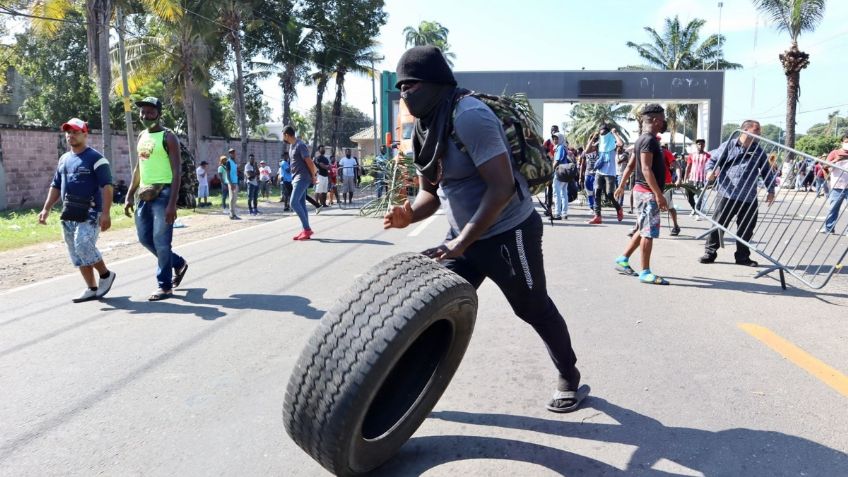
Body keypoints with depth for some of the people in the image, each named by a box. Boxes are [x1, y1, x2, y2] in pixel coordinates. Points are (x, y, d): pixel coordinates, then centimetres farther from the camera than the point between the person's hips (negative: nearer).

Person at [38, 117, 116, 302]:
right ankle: (92, 289, 15)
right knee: (77, 254, 7)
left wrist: (105, 213, -22)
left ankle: (106, 274, 0)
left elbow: (107, 186, -14)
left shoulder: (95, 158, -7)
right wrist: (46, 209, 12)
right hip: (68, 215, 8)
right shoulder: (63, 159, 16)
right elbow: (55, 186, 22)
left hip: (90, 213, -8)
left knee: (83, 245, -22)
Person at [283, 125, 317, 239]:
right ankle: (306, 231, 10)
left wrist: (313, 176, -10)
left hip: (302, 178, -10)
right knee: (301, 204, 8)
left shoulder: (300, 146, -15)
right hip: (296, 178, 10)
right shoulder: (291, 145, 15)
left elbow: (309, 162, -17)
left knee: (294, 203, -17)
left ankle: (307, 229, -13)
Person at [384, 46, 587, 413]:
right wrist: (409, 214, -12)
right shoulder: (426, 127, 4)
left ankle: (570, 380, 31)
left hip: (509, 232, -8)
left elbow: (502, 187, -27)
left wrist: (461, 242, -28)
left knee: (534, 310, 8)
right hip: (465, 235, 8)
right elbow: (431, 190, 11)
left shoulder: (469, 117, -23)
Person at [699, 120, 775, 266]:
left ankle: (742, 256, 20)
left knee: (746, 228, 8)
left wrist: (771, 191, 12)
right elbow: (713, 160, 1)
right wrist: (710, 171, -20)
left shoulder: (759, 151, 13)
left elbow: (767, 171, 18)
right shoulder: (729, 145, 2)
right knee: (718, 223, -2)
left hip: (749, 198, 4)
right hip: (727, 194, -4)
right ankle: (710, 252, 9)